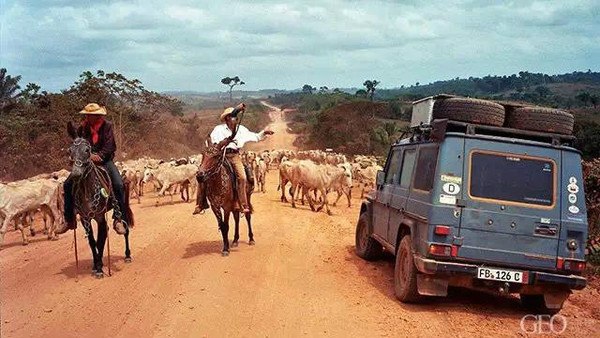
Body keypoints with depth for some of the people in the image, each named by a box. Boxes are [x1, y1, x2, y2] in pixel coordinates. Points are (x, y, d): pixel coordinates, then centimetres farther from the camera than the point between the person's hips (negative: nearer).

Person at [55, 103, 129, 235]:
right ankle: (69, 220, 3)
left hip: (105, 161, -3)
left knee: (119, 185, -25)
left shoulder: (107, 126, -3)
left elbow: (110, 146, -8)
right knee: (68, 184, -10)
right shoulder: (83, 128, 4)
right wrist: (90, 156, -15)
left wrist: (99, 156, -23)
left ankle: (119, 219, -16)